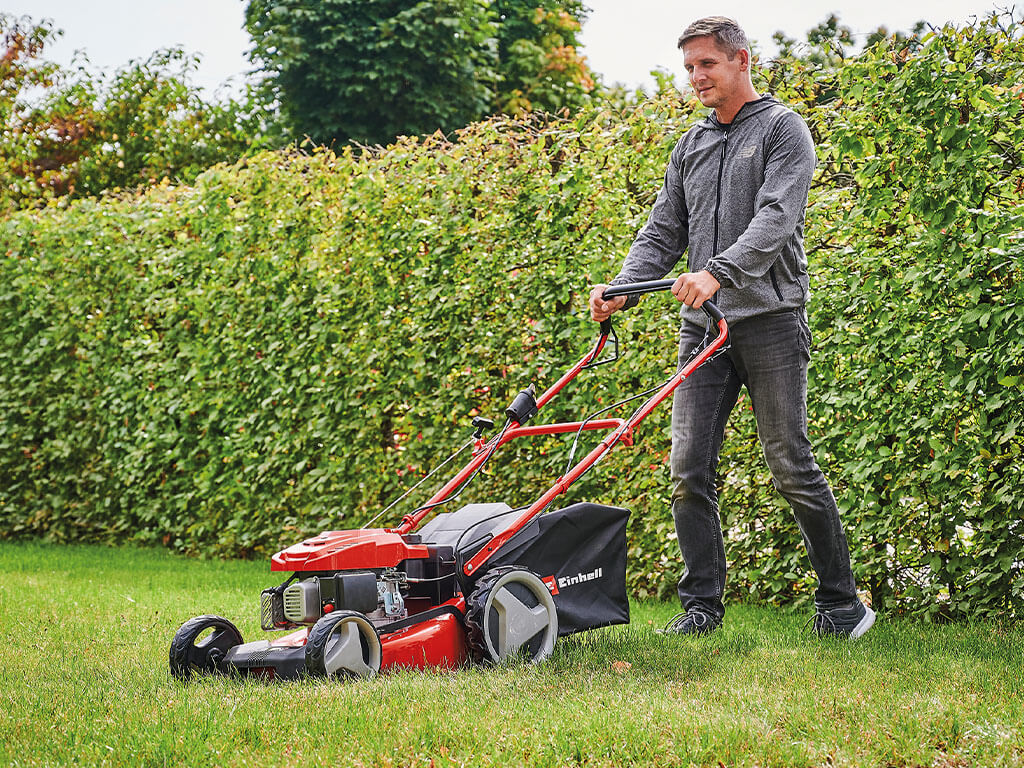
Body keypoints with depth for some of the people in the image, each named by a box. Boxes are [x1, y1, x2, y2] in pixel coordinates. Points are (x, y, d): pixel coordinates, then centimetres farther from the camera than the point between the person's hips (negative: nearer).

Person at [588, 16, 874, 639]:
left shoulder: (782, 129, -2)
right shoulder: (691, 147, 17)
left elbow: (776, 218, -16)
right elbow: (663, 232, 16)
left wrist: (718, 272, -30)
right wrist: (623, 287, -2)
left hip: (769, 319, -6)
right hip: (703, 328, 6)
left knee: (792, 468, -3)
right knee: (690, 470, -1)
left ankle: (840, 603, 7)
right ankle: (702, 606, 7)